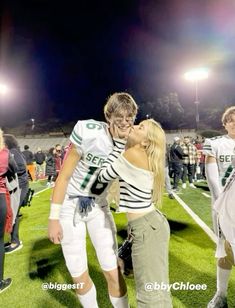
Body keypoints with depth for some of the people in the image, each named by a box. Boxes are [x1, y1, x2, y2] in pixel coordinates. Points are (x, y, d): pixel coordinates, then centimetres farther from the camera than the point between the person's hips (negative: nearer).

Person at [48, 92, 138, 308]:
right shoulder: (87, 131, -21)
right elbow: (64, 176, -14)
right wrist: (54, 218, -12)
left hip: (99, 206, 3)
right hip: (70, 204, -2)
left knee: (113, 273, 2)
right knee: (79, 276, 7)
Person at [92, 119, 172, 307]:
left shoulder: (131, 154, -17)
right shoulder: (144, 157, 9)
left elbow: (103, 176, -7)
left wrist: (117, 142, -5)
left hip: (147, 228, -9)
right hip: (151, 223, 10)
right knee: (157, 290, 23)